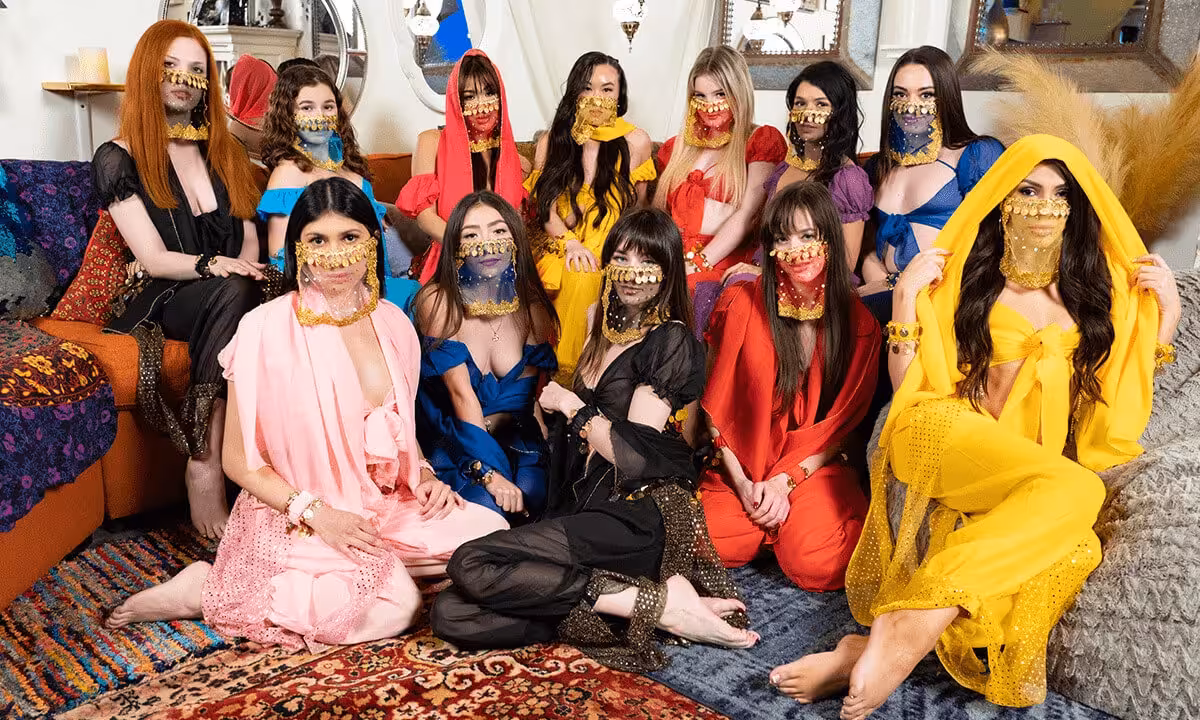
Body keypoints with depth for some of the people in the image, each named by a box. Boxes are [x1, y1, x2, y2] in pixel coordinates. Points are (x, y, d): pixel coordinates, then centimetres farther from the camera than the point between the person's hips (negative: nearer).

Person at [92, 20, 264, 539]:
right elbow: (153, 258, -6)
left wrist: (244, 270, -11)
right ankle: (207, 467, -37)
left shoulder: (224, 151, 18)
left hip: (226, 297, 4)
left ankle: (204, 465, -34)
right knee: (235, 294, -36)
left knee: (242, 293, -32)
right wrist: (216, 265, -24)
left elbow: (249, 237, 11)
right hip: (156, 302, -4)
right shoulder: (118, 159, 3)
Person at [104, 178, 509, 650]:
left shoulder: (393, 323, 4)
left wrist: (425, 477, -1)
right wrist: (318, 514, -19)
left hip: (386, 507, 6)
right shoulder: (267, 329, -12)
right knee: (395, 607, -25)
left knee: (490, 534, -11)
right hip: (292, 518, -5)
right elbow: (239, 462, -8)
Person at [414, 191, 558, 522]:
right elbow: (461, 392, -17)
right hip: (449, 444, -3)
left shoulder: (532, 305, 0)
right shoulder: (437, 301, -11)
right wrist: (488, 471, -23)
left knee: (532, 493, -25)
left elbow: (536, 397, -2)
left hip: (515, 438, 3)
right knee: (487, 505, -28)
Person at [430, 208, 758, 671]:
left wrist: (572, 407, -2)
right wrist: (557, 414, 9)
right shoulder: (606, 331, 20)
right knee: (451, 614, -13)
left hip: (640, 517, -8)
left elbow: (633, 455, -13)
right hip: (587, 513, 8)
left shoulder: (672, 342, -4)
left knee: (471, 565, -25)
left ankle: (658, 601, -19)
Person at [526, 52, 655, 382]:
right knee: (578, 276, -33)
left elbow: (638, 209, 11)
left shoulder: (635, 142, 2)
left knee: (587, 279, -35)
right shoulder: (551, 142, 9)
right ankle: (566, 376, -17)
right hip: (562, 250, 2)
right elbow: (544, 204, 4)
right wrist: (569, 242, -14)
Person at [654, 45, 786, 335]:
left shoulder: (762, 140, 8)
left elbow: (746, 216, -4)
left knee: (701, 293, -35)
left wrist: (697, 263, -13)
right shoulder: (676, 148, 23)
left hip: (724, 266, -3)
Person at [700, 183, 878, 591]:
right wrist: (743, 484, -10)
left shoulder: (859, 324, 0)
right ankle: (773, 517, 5)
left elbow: (843, 424, 1)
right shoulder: (741, 305, -2)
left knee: (816, 564, -28)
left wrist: (784, 481, -12)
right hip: (740, 466, 1)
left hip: (815, 469, 0)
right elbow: (717, 407, 0)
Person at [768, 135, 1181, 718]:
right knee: (1075, 489, -35)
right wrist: (906, 295, -4)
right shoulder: (961, 279, 11)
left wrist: (1166, 315, 11)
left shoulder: (1097, 293, 20)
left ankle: (869, 649, -35)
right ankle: (905, 634, -37)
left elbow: (1117, 409, 17)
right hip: (945, 433, -3)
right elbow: (912, 390, 4)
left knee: (1066, 553, -34)